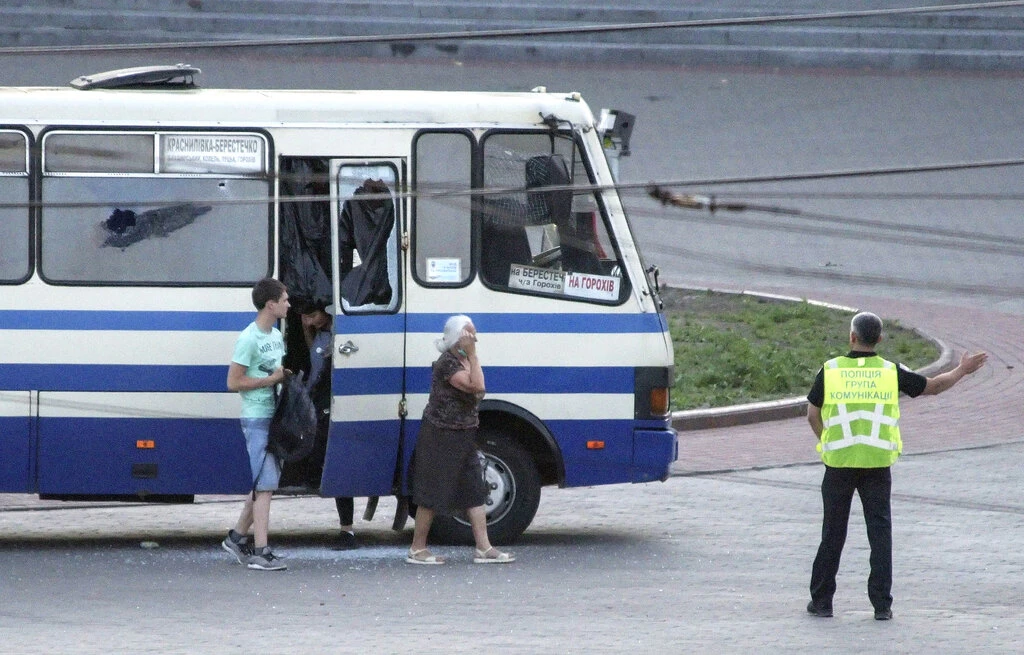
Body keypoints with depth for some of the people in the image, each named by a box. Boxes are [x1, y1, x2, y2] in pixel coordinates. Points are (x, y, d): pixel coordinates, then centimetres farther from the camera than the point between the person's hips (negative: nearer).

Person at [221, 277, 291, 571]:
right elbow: (234, 382, -15)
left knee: (263, 483, 13)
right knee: (265, 484, -11)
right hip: (257, 418, -9)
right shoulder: (249, 339, -14)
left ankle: (237, 537, 26)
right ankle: (260, 552, -11)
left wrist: (287, 376, 6)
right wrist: (271, 380, -15)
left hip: (275, 417, 9)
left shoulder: (276, 336, 14)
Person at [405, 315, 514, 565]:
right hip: (441, 438, -9)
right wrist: (472, 355, -21)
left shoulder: (463, 360, 12)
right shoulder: (447, 363, -18)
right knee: (432, 493, -2)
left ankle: (484, 549, 5)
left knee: (475, 492, 5)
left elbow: (479, 390, 9)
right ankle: (417, 549, 6)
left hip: (463, 438, 9)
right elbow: (476, 386, -25)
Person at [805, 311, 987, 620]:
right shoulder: (891, 372, -1)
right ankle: (882, 604, 1)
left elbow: (813, 413, 4)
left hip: (839, 465, 0)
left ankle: (821, 600, 11)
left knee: (833, 532, 8)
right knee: (880, 531, 5)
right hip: (878, 464, 0)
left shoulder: (831, 370, -3)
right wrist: (962, 370, 25)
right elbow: (932, 386, 10)